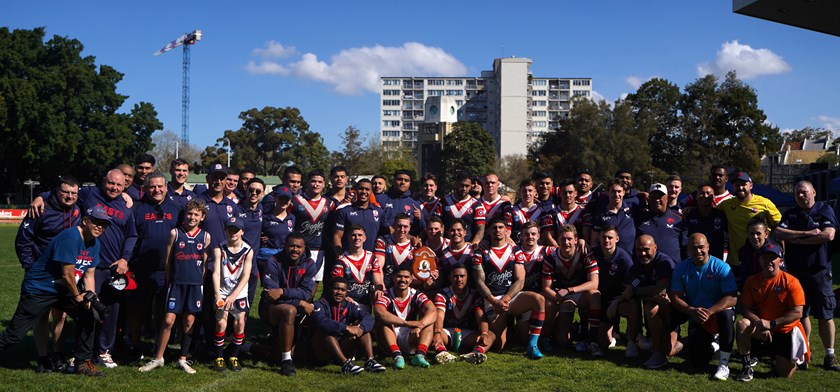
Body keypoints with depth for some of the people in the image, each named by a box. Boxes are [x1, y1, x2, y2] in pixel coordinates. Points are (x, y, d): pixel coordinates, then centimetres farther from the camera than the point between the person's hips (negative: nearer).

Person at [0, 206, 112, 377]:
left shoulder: (94, 244, 3)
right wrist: (78, 296, -9)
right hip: (39, 290, -8)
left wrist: (91, 298, -8)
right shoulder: (70, 237, -24)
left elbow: (89, 275, 7)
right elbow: (67, 274, -22)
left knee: (87, 315, -2)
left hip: (63, 290, 8)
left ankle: (83, 362, 9)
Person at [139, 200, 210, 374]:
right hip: (177, 283, -2)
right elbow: (167, 260, 6)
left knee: (189, 321, 6)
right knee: (168, 320, -5)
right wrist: (169, 281, 9)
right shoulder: (175, 233, 0)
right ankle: (158, 358, 9)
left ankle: (183, 359, 18)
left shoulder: (205, 237, 4)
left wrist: (199, 280, 10)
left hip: (195, 284, 2)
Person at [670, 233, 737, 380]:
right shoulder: (681, 268, -5)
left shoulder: (721, 267, -15)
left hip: (719, 312, -3)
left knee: (726, 313, -40)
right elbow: (675, 297, -9)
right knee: (698, 361, -2)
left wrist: (709, 311, -34)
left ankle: (724, 364, -27)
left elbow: (732, 299, -22)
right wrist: (692, 311, -27)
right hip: (696, 318, 3)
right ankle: (712, 341, 35)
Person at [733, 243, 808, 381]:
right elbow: (746, 308, -4)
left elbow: (797, 313, -16)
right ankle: (747, 368, -18)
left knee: (785, 374, -4)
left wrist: (771, 323, -23)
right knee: (742, 324, -30)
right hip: (761, 329, 2)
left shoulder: (791, 282, -12)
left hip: (785, 331, -2)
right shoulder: (752, 281, -1)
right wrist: (759, 323, -23)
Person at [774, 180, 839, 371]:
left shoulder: (825, 210, 3)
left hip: (819, 270, -3)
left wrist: (797, 239, -10)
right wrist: (807, 233, -13)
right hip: (795, 271, 3)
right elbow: (778, 233, -6)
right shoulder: (790, 214, 11)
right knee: (801, 314, 9)